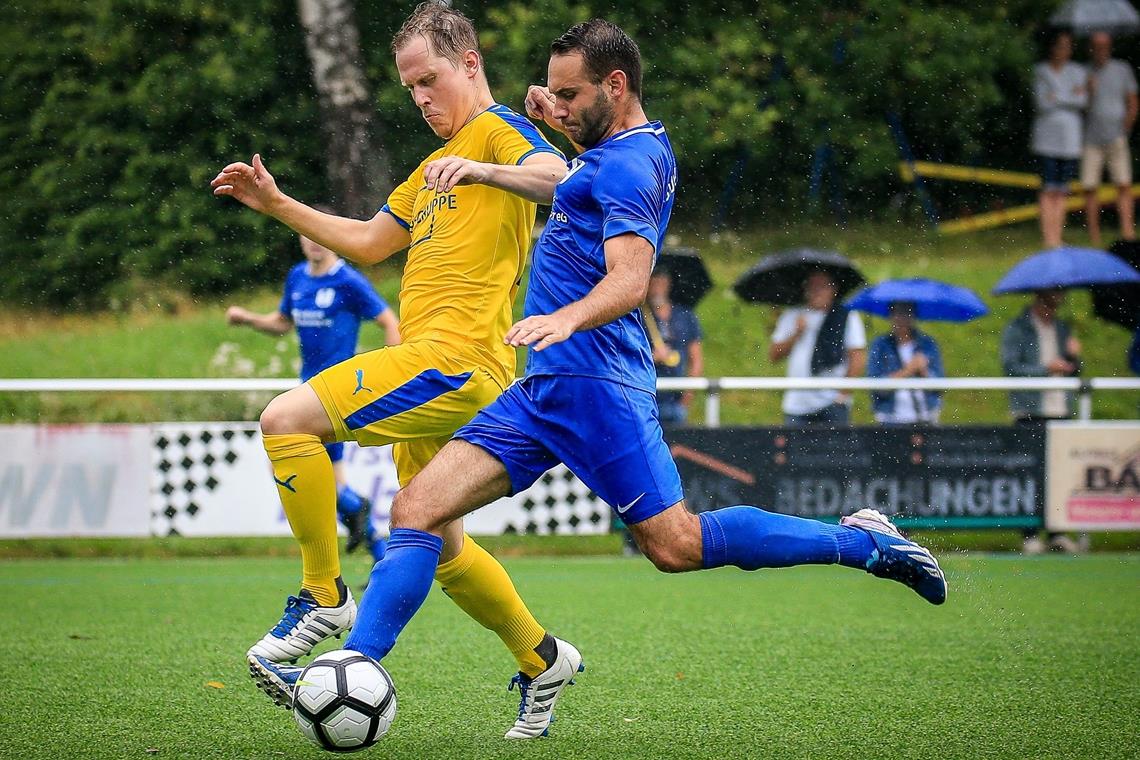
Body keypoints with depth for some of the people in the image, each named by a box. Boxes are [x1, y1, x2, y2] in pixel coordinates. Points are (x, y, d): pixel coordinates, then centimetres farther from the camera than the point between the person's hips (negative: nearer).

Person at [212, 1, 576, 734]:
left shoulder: (499, 129, -2)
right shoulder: (437, 165, 27)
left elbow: (558, 179, -23)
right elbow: (369, 242, 34)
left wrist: (483, 171, -39)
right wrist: (276, 204, 28)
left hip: (455, 357, -10)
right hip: (431, 371, 10)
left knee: (286, 419, -20)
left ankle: (325, 596, -13)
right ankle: (541, 659, 26)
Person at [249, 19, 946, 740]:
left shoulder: (627, 165, -14)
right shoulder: (645, 145, 16)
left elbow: (630, 278, -28)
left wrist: (566, 318, -47)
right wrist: (562, 122, 25)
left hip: (594, 383, -10)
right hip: (541, 387, 10)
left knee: (677, 545, -8)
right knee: (417, 508, -2)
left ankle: (864, 541, 6)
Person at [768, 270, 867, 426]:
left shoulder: (847, 318, 2)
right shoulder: (791, 316, 13)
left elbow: (858, 360, -3)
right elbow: (774, 355, 10)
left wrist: (843, 392, -8)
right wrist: (796, 334, -4)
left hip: (832, 403, -3)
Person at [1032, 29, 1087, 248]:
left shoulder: (1078, 72, 11)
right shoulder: (1040, 71, 2)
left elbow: (1082, 101, -2)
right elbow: (1041, 103, -9)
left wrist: (1057, 98, -7)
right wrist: (1072, 96, -3)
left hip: (1070, 139, 3)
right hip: (1046, 137, -3)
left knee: (1061, 191, 3)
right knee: (1048, 189, -9)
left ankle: (1057, 240, 5)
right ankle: (1048, 239, -10)